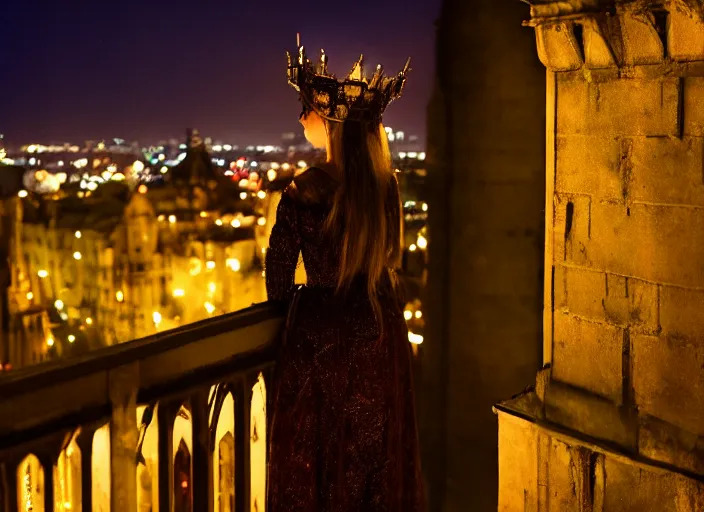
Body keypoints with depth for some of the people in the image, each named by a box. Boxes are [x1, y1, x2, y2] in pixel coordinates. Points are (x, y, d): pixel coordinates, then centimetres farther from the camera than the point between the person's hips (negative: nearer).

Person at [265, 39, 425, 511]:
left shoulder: (305, 193, -19)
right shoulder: (387, 186, -4)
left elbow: (278, 287, -11)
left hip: (321, 338, -5)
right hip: (380, 337, 5)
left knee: (315, 464, 11)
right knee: (377, 456, 18)